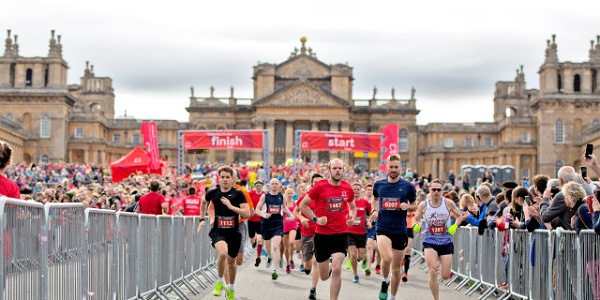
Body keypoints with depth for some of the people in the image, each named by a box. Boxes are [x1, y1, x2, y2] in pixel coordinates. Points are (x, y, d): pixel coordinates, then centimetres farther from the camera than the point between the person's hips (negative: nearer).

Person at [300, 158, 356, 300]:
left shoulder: (347, 188, 1)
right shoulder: (320, 187, -8)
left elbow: (352, 206, 20)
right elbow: (302, 205, 0)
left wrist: (352, 216, -1)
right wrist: (315, 218, -11)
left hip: (340, 234, 1)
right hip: (322, 234, -1)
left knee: (336, 269, -17)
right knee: (324, 276, 8)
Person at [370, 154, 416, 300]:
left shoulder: (408, 186, -2)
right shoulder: (378, 184, 2)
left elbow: (414, 205, 10)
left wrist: (407, 206, -12)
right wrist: (375, 210, 3)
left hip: (400, 231, 1)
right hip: (383, 229, -1)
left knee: (396, 268, 9)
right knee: (387, 258, -27)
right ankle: (384, 282, 2)